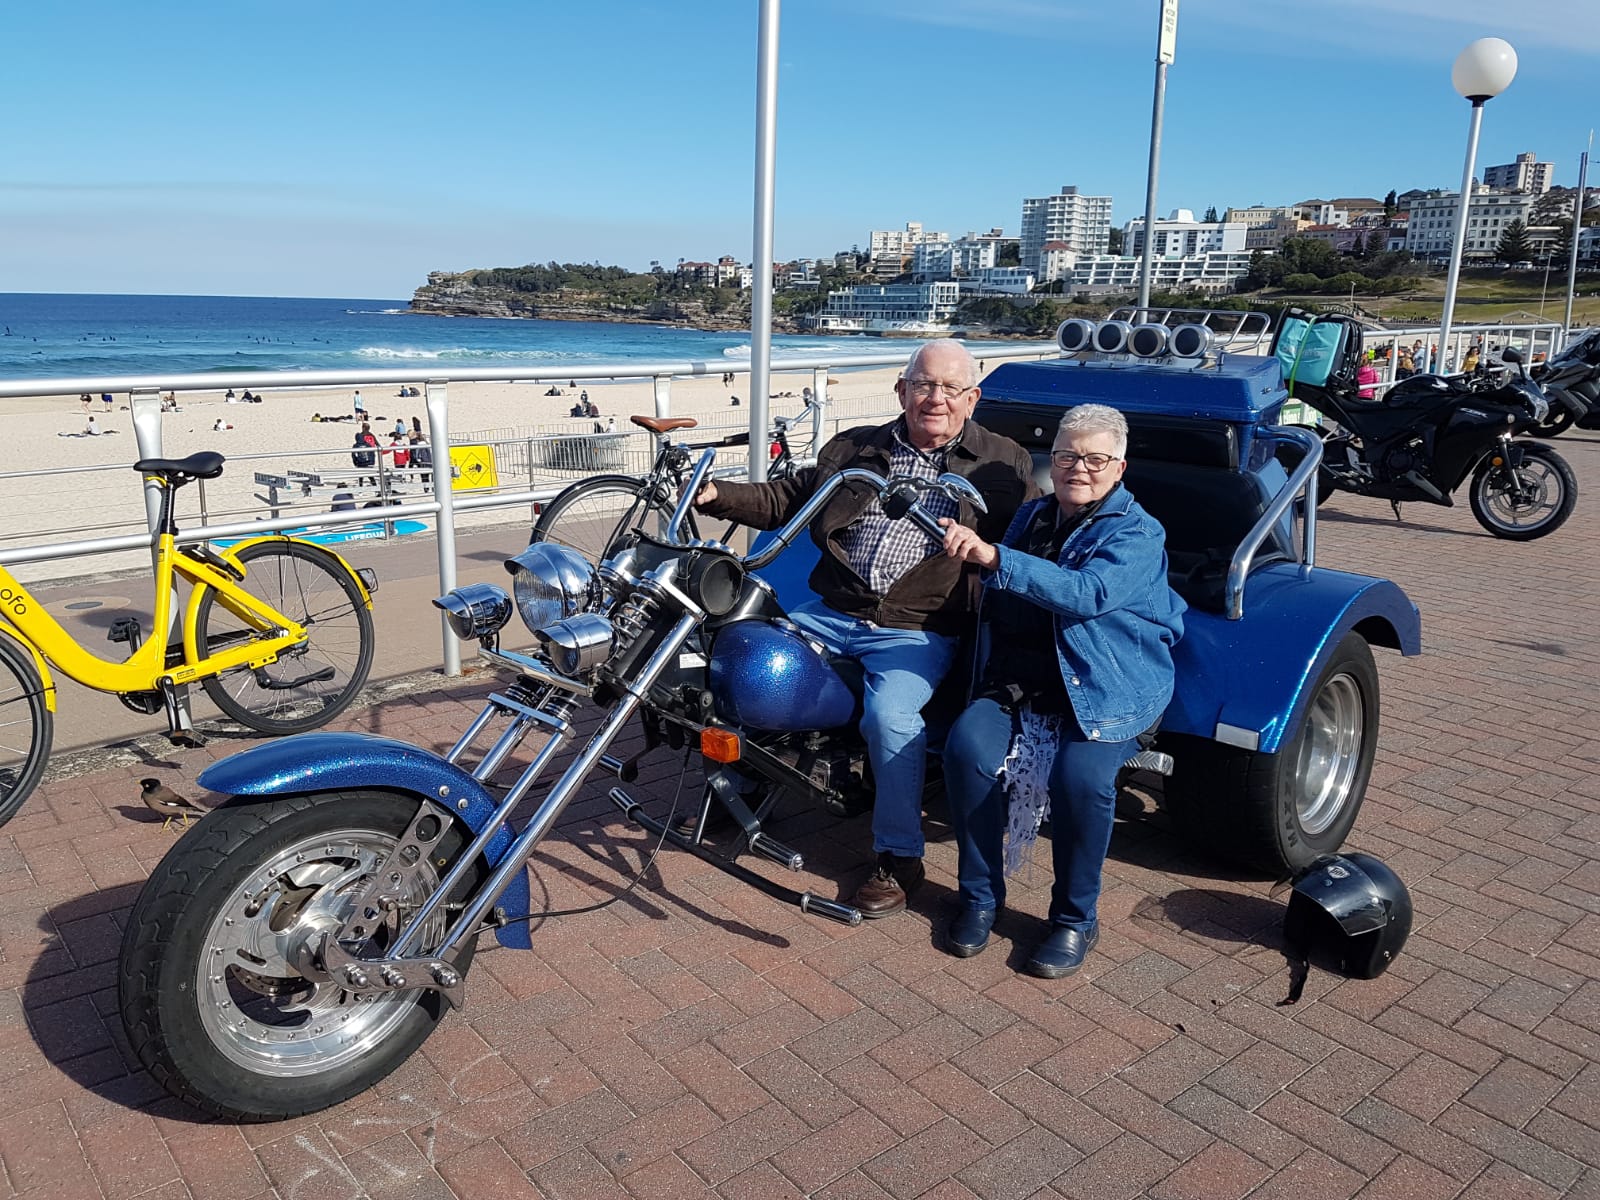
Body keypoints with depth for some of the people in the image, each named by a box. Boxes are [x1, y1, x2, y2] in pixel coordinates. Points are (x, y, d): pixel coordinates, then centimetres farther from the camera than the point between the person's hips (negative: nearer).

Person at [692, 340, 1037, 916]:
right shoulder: (855, 448, 17)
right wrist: (719, 495, 4)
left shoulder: (1005, 464, 8)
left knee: (890, 716, -29)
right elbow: (787, 498, 19)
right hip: (830, 613, 4)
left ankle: (899, 858, -7)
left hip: (918, 631, -4)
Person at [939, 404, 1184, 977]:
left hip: (1110, 688, -4)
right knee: (967, 747, -25)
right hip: (1020, 680, 5)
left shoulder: (1137, 533, -5)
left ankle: (1076, 919, -7)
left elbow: (1088, 593, -26)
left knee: (1080, 775, -32)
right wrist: (966, 547, 7)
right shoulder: (1032, 517, 17)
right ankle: (978, 897, -7)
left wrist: (994, 558, -35)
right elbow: (998, 598, 30)